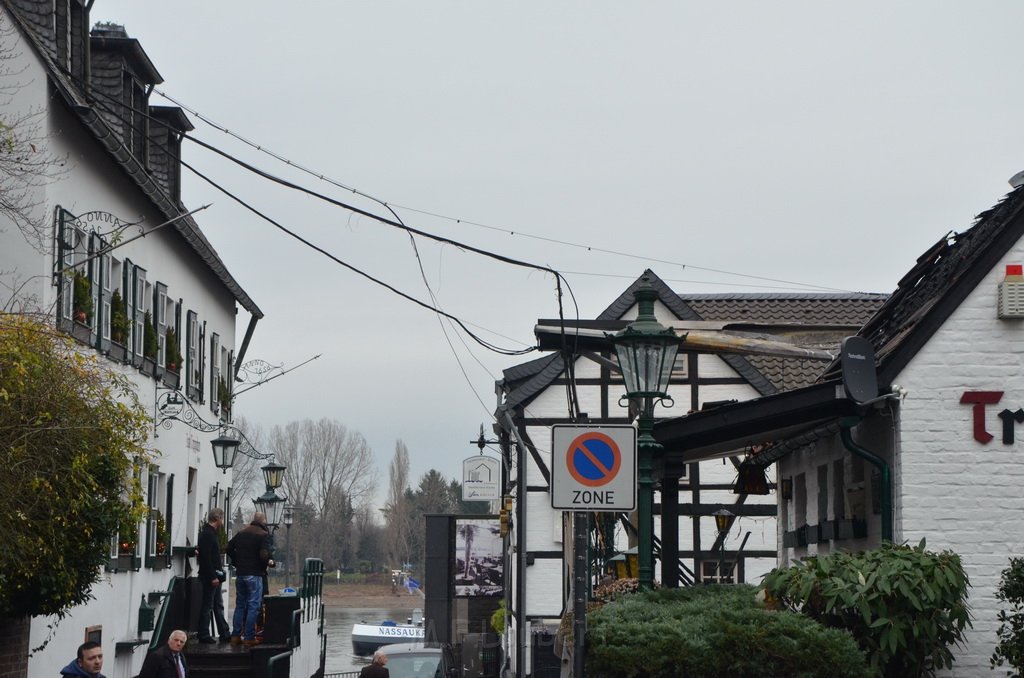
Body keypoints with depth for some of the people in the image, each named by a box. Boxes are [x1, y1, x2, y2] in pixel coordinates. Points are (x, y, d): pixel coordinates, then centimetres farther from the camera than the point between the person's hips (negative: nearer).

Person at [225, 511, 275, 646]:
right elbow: (264, 555, -20)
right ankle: (249, 637, -3)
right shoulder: (263, 535, -10)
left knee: (240, 605, 14)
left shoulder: (241, 533, 9)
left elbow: (229, 548, 11)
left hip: (240, 574, 6)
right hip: (254, 575, -6)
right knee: (253, 606, -1)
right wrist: (269, 562, -1)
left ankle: (235, 636, 14)